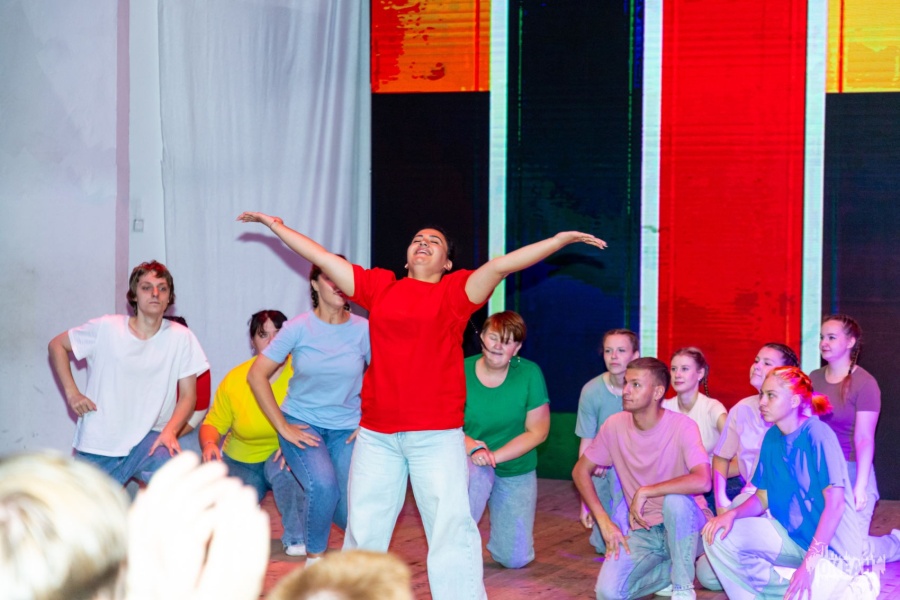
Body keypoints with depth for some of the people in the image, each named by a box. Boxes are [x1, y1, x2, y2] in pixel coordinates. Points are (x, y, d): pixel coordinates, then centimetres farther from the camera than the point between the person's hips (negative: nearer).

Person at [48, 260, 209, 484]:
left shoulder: (181, 337, -5)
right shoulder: (105, 328, -5)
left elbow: (188, 395, -2)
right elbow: (57, 345, 8)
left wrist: (170, 431, -19)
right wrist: (71, 392, -3)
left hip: (147, 439, 0)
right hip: (97, 445, 1)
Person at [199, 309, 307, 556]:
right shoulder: (234, 380, -7)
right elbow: (213, 424, 0)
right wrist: (209, 444, -22)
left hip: (281, 456, -2)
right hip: (242, 462, 2)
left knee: (283, 466, -38)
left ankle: (297, 538, -16)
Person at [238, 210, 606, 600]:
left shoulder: (455, 291, 4)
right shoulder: (380, 286, 13)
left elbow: (502, 264, -6)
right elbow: (322, 257, 17)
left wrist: (562, 239, -15)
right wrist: (276, 225, 22)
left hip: (437, 434, -3)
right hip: (377, 433, 3)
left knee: (451, 524, -5)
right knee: (364, 525, 11)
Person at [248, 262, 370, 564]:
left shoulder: (363, 330, -5)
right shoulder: (299, 327, -8)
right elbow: (257, 375, -6)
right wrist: (283, 427, -9)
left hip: (347, 428, 1)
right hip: (302, 422, -1)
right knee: (323, 486, -29)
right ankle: (315, 558, -4)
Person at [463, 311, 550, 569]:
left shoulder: (530, 374, -11)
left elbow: (538, 431, -9)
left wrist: (495, 455, -19)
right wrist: (473, 447, -29)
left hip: (516, 472, 1)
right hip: (470, 463, -1)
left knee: (515, 559, -1)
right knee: (477, 474, -39)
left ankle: (500, 523, 36)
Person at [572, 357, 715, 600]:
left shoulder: (682, 427, -19)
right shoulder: (615, 426, -6)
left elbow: (702, 481, -34)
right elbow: (580, 471, 4)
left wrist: (644, 492, -30)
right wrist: (604, 521, -7)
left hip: (685, 526, -4)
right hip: (643, 530, 4)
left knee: (675, 499, -38)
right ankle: (675, 567, 10)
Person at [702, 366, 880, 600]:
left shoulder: (817, 434, -19)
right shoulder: (772, 437, 3)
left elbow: (835, 502, -23)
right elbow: (763, 497, 9)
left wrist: (809, 562, -29)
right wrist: (732, 514, -14)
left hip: (831, 548, -6)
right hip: (792, 535, 6)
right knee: (721, 535, -14)